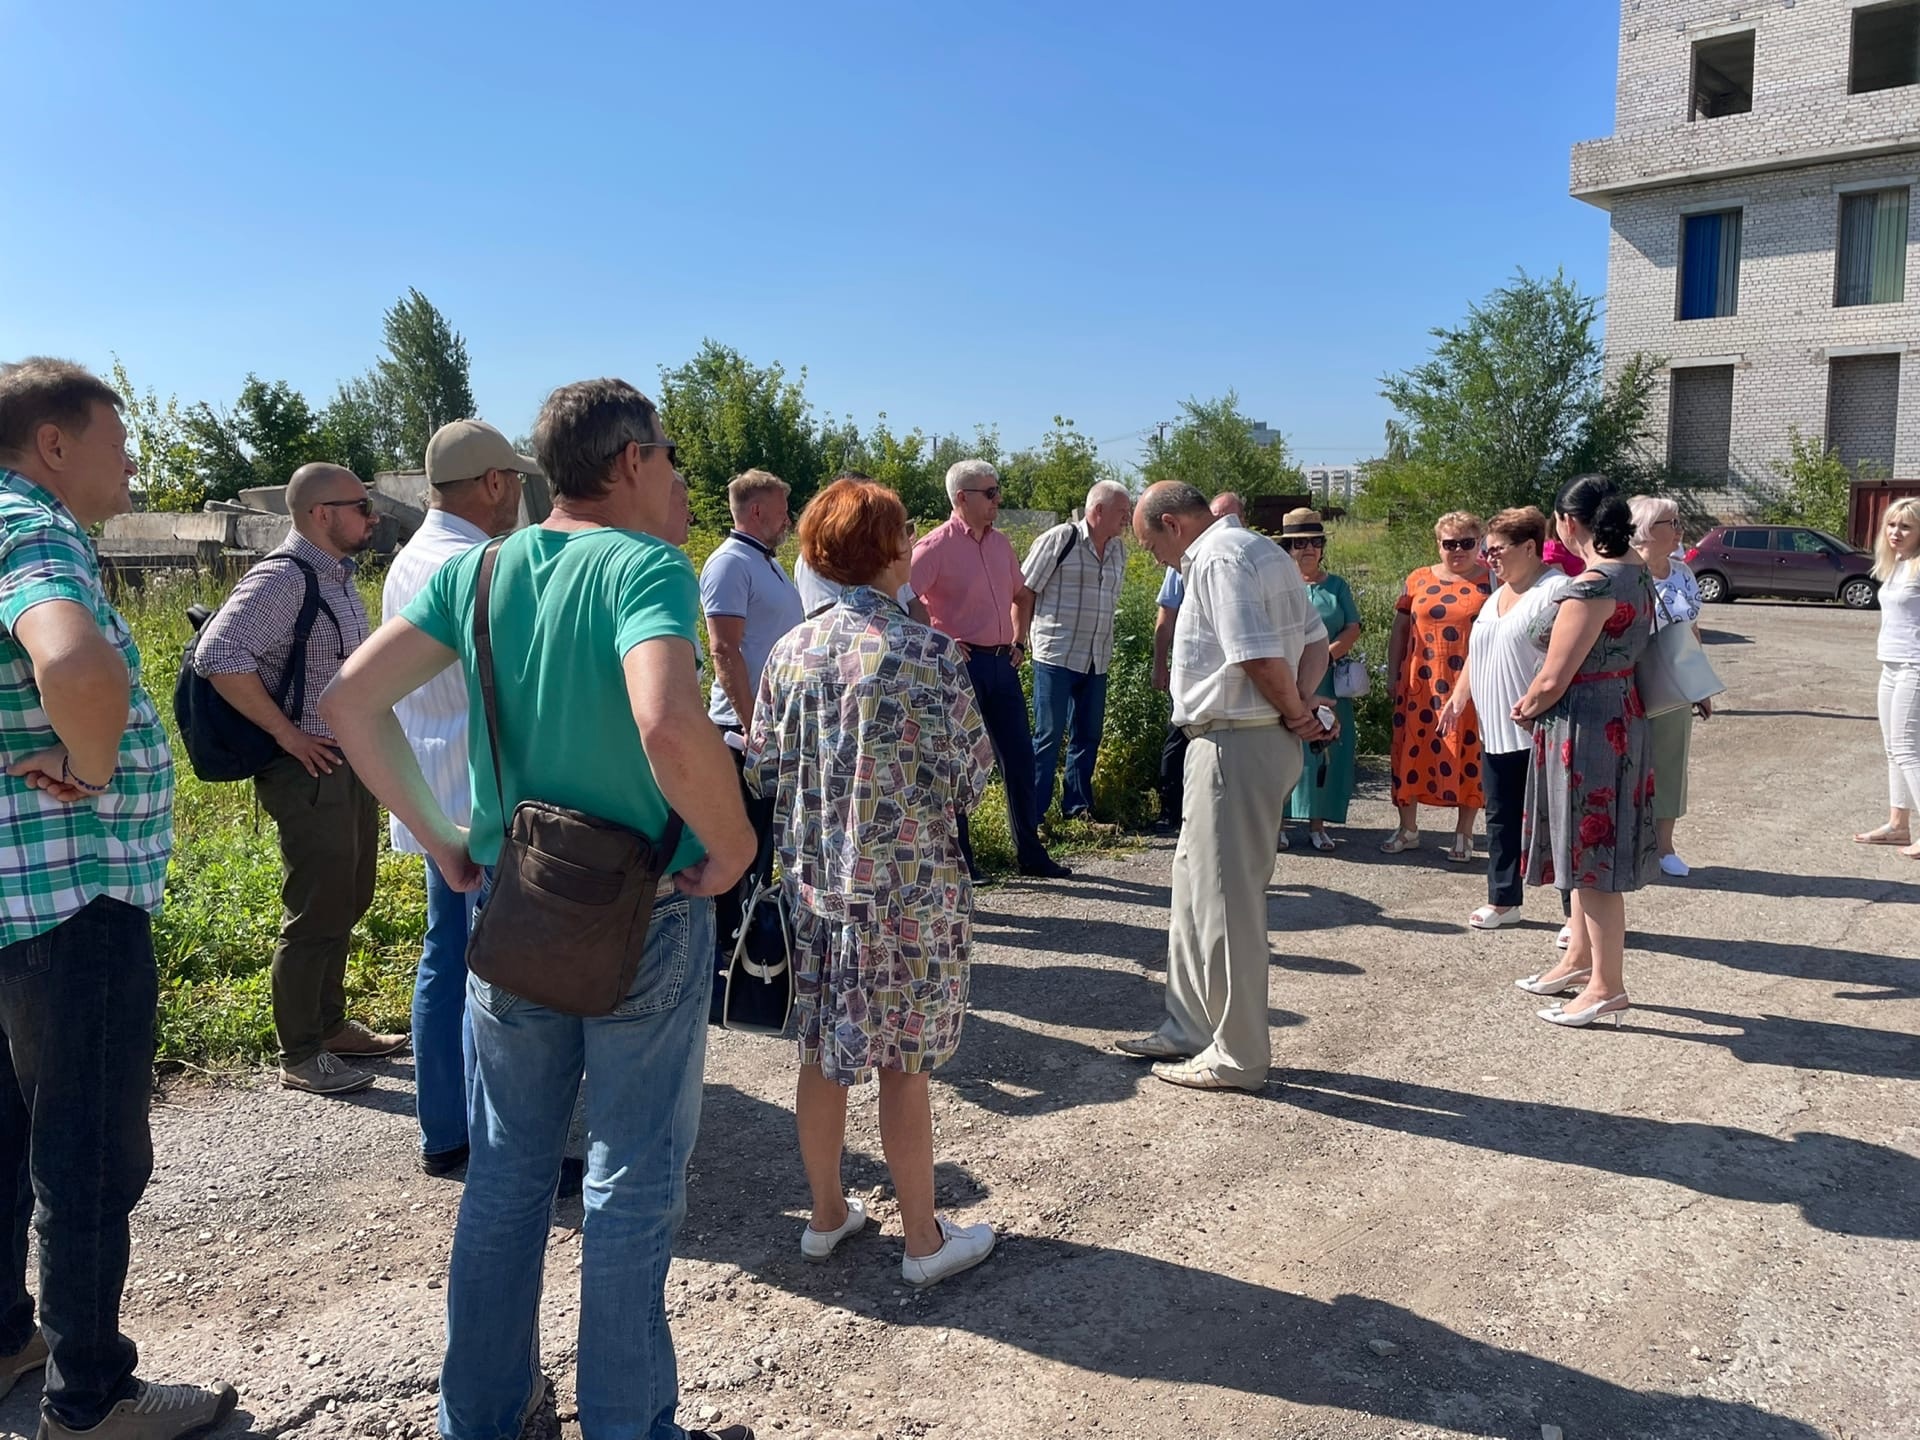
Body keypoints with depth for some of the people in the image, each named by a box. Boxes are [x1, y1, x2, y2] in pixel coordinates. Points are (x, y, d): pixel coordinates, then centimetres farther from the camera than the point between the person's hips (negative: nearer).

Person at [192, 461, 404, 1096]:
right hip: (311, 773, -9)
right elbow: (218, 656, -27)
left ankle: (330, 1025, 34)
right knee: (315, 916, 1)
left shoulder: (339, 577, 11)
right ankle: (300, 1057, 15)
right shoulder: (283, 578, -17)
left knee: (348, 903, 19)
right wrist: (286, 733, -22)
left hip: (354, 764, 9)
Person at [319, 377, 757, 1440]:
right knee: (634, 1188, 11)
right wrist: (733, 843, -18)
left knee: (506, 1175, 21)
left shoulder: (478, 570, 3)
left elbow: (351, 699, -1)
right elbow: (669, 725, -34)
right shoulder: (647, 567, -16)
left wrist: (435, 837, 5)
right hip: (644, 920, -5)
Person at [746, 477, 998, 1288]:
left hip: (814, 880, 4)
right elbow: (972, 776, -11)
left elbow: (762, 774, 2)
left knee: (824, 1052, 17)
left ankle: (827, 1213, 34)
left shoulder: (792, 652, -2)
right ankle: (925, 1241, 23)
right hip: (909, 882, -4)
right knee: (904, 1065, 7)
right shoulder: (931, 653, -15)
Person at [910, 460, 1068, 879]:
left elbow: (1020, 595, 27)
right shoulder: (937, 546, -11)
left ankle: (1030, 853, 21)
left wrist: (1019, 641, 17)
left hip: (1001, 662, 7)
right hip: (962, 663, -7)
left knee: (1019, 758, 10)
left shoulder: (1000, 543, 12)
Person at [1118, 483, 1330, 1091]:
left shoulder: (1217, 560, -15)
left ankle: (1238, 1056, 12)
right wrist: (1301, 705, 2)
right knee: (1195, 888, 18)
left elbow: (1261, 659, -24)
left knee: (1228, 901, 0)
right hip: (1264, 739, 10)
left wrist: (1295, 715, -7)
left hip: (1235, 746, -10)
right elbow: (1315, 642, 17)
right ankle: (1189, 1030, 28)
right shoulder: (1264, 551, 17)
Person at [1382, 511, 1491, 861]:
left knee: (1469, 756, 4)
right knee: (1412, 750, 6)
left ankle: (1464, 834, 17)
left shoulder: (1492, 581, 1)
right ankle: (1408, 829, 20)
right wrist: (1394, 677, 7)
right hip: (1421, 685, 2)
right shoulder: (1418, 580, 8)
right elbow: (1399, 632, 12)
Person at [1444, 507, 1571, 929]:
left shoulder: (1556, 590, -13)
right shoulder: (1498, 595, 17)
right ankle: (1503, 902, 26)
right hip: (1495, 731, 9)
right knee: (1501, 818, 15)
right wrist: (1459, 697, 19)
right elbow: (1478, 652, 24)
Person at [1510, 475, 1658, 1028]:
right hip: (1620, 716, 10)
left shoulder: (1592, 585, -22)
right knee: (1588, 851, 20)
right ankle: (1579, 958, 33)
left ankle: (1608, 987, 10)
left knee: (1592, 858, 0)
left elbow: (1553, 679, -21)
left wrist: (1526, 708, 0)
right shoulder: (1636, 571, 7)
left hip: (1584, 726, -10)